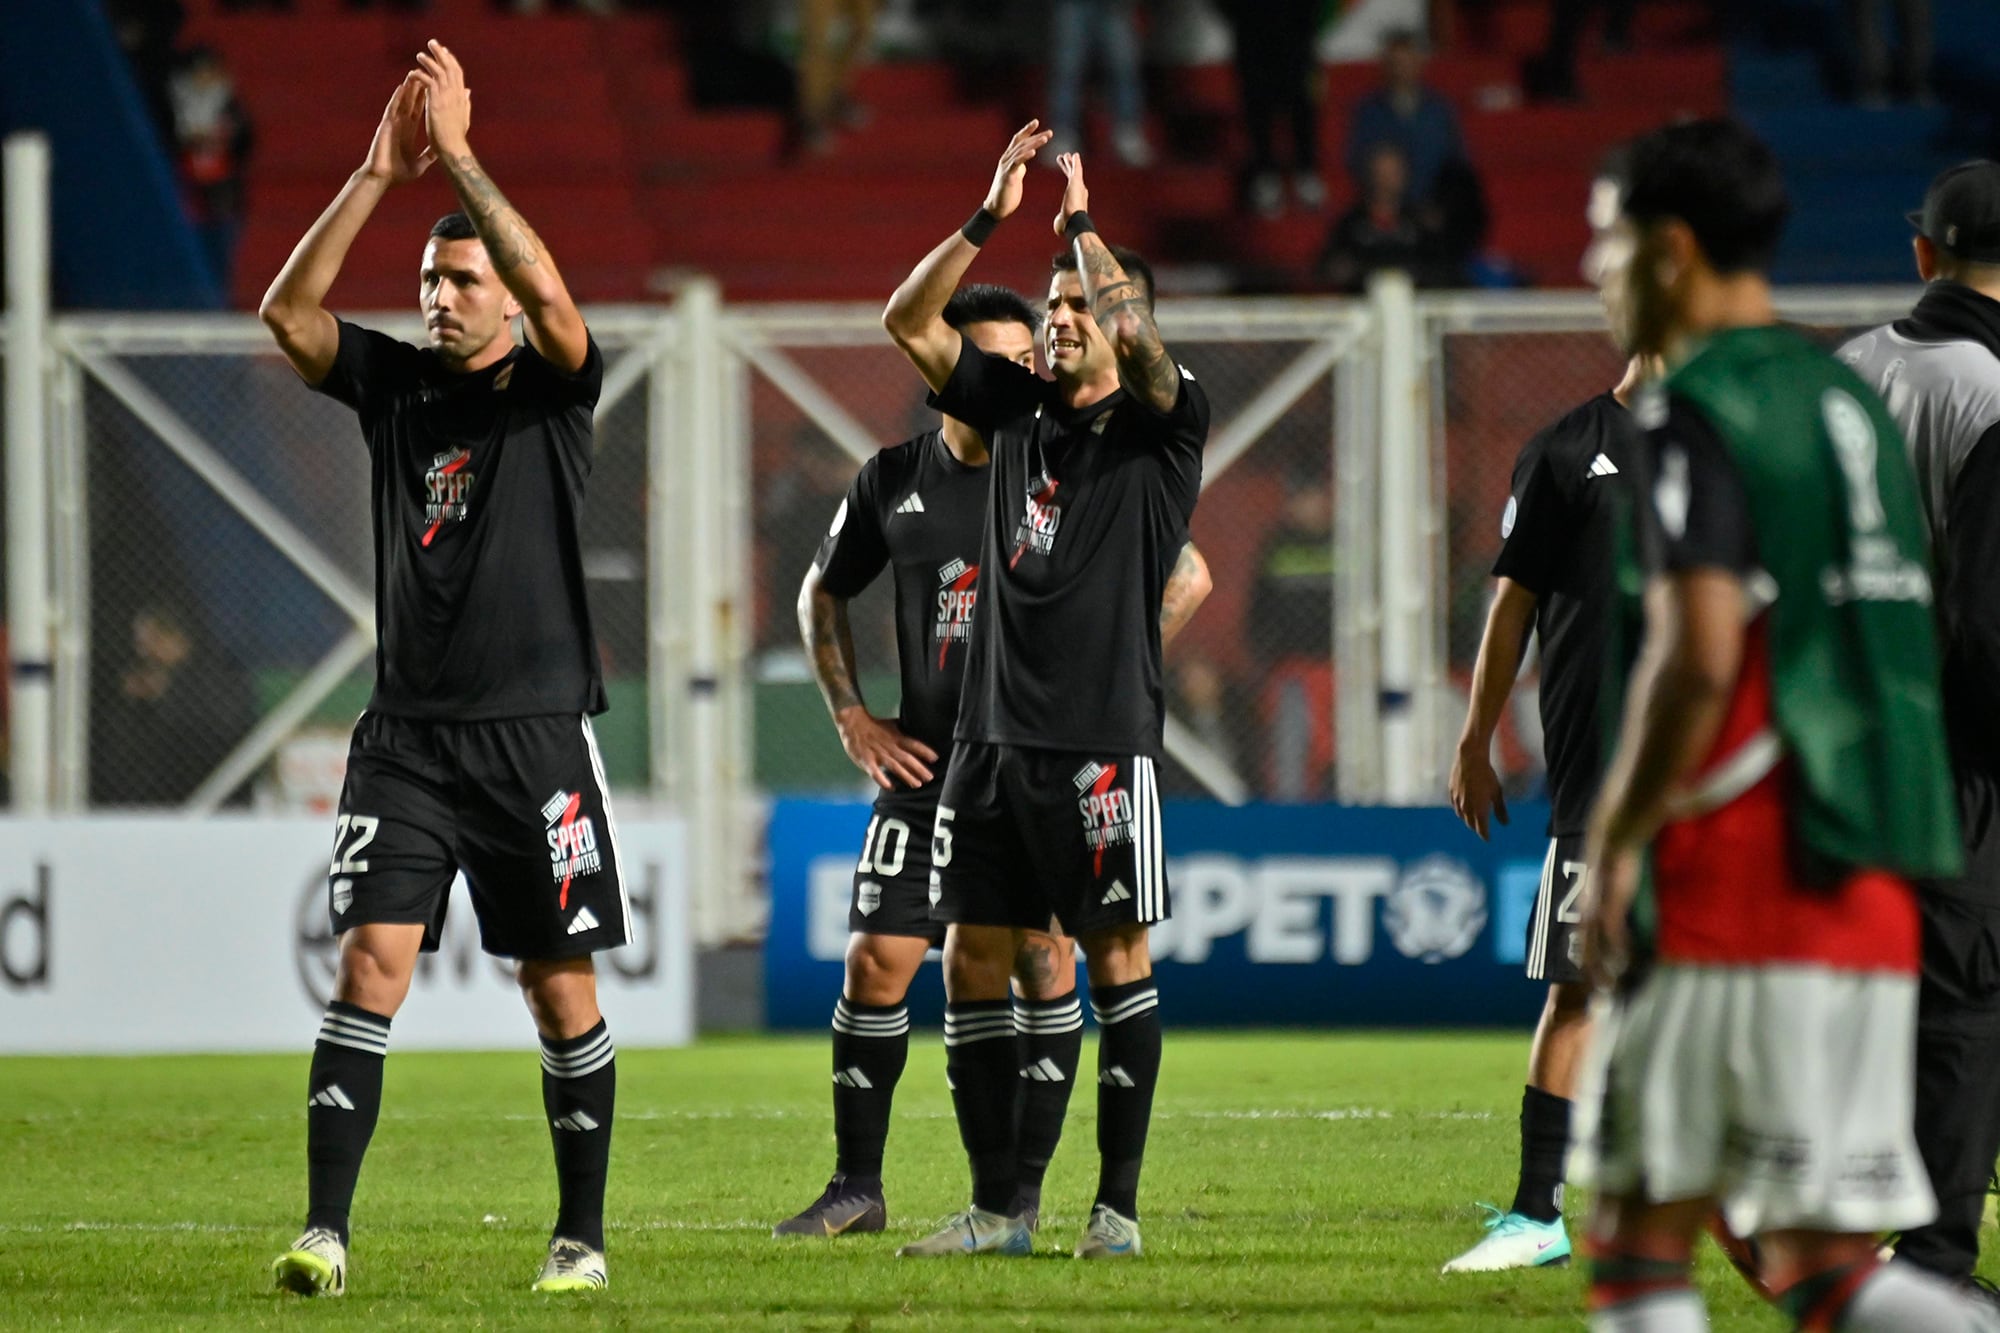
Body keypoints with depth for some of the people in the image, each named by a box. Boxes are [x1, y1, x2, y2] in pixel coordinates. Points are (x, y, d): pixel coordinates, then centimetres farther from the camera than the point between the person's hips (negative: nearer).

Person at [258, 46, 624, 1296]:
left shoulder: (553, 390, 0)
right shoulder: (397, 384, 9)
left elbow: (552, 297, -21)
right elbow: (290, 311, -4)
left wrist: (459, 154, -20)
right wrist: (379, 174, -11)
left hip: (535, 732, -2)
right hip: (407, 734, 2)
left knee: (563, 990, 3)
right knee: (373, 960, -10)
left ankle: (583, 1234, 14)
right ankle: (326, 1230, -15)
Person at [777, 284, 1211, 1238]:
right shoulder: (895, 481, 5)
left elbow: (1187, 576, 3)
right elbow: (822, 595, 19)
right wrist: (852, 719, 9)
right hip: (928, 763, 2)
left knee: (1043, 962, -5)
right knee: (876, 962, -2)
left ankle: (1023, 1193, 4)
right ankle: (856, 1188, 9)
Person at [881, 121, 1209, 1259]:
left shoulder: (1160, 425, -1)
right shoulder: (1018, 410, 14)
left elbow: (1137, 334, -20)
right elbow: (911, 322, 9)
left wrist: (1079, 216, -11)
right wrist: (993, 215, 1)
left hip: (1103, 740, -6)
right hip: (993, 738, 6)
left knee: (1119, 962, -2)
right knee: (973, 965, 3)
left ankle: (1119, 1207, 2)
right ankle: (996, 1209, 9)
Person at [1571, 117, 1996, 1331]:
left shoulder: (1697, 415, -8)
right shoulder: (1848, 402, 18)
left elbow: (1699, 658, -20)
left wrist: (1617, 843, -10)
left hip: (1732, 903, -8)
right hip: (1871, 909, 8)